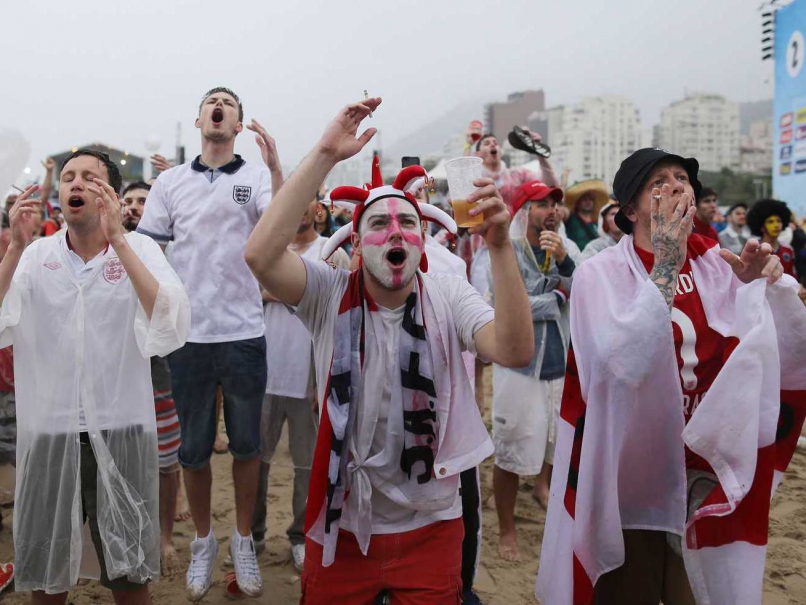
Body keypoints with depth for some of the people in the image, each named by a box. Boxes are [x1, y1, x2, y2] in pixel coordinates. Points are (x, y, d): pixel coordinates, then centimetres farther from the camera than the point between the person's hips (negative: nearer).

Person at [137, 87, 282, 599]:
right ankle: (203, 541, 30)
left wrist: (274, 162, -26)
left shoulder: (256, 177, 3)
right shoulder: (170, 181, 8)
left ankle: (244, 539, 28)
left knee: (246, 445, 11)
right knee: (193, 449, 11)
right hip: (188, 334, 1)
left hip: (244, 332, -1)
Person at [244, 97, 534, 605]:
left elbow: (515, 352, -23)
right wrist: (326, 155, -28)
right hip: (340, 522, 0)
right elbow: (260, 254, -27)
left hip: (430, 525, 1)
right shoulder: (330, 295, -10)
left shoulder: (447, 295, -8)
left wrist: (500, 245, -35)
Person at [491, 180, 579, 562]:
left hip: (562, 363, 5)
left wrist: (564, 259, -22)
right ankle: (506, 531, 22)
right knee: (511, 453, 4)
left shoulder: (568, 249, 3)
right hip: (519, 365, -5)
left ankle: (543, 484, 53)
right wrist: (558, 297, -9)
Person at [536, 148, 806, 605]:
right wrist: (665, 268, -28)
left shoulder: (722, 265, 0)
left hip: (709, 473, 4)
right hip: (629, 481, -4)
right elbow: (623, 364, -29)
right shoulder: (602, 273, -12)